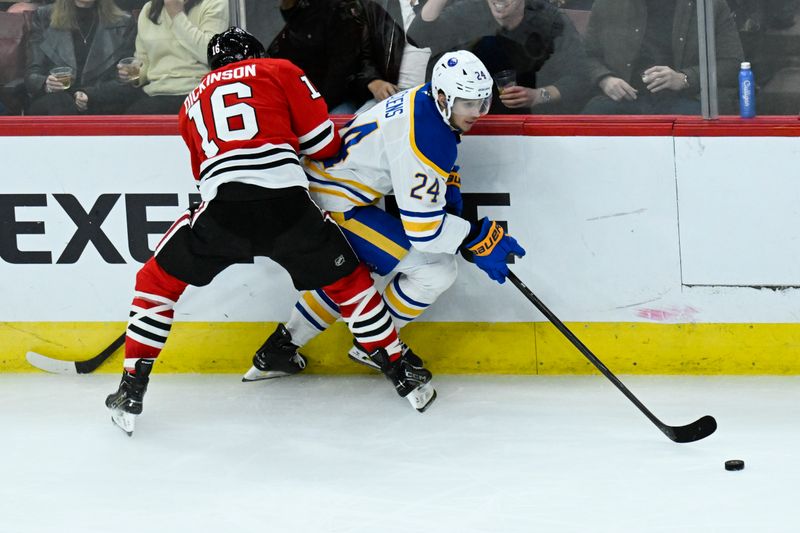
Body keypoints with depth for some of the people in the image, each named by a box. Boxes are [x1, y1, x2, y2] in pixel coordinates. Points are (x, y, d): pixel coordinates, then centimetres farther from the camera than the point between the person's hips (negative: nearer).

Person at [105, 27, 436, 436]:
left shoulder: (193, 102, 29)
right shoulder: (280, 71, 19)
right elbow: (325, 143, 13)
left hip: (223, 205, 1)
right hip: (286, 199, -1)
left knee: (158, 281, 19)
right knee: (347, 278, 21)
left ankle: (131, 392, 10)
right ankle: (401, 374, 24)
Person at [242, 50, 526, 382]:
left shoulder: (424, 99, -1)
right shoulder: (426, 140, -30)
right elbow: (423, 228, -28)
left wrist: (450, 193, 10)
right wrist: (479, 237, -19)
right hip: (337, 207, -11)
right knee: (437, 269, -11)